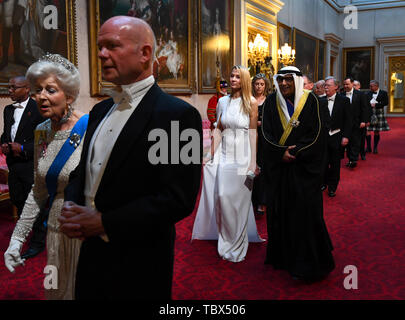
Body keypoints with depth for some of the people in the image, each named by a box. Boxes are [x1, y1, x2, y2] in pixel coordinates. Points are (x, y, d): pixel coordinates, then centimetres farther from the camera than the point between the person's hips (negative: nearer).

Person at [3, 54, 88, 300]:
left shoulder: (91, 129, -19)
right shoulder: (42, 132, 3)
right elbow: (38, 191, 10)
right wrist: (17, 238, 10)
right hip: (56, 231, 6)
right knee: (58, 291, 22)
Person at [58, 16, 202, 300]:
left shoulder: (179, 114, -16)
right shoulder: (100, 111, 9)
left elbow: (178, 199, -21)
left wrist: (105, 222, -18)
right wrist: (71, 208, -5)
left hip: (139, 267, -6)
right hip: (90, 255, 7)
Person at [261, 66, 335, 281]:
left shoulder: (310, 100, -1)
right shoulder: (271, 102, 5)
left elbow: (315, 132, -6)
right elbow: (266, 132, 0)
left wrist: (295, 152, -15)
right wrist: (282, 152, -14)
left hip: (304, 165, -2)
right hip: (278, 165, 3)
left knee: (305, 210, -3)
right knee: (279, 209, 6)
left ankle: (309, 262, 8)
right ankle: (283, 257, 22)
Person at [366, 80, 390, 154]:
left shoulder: (383, 93, 3)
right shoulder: (368, 93, 11)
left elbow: (385, 102, -6)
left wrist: (376, 105, -14)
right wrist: (370, 104, -14)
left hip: (378, 114, -2)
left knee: (377, 131, 4)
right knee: (367, 130, -8)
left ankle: (375, 148, 14)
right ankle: (368, 147, 3)